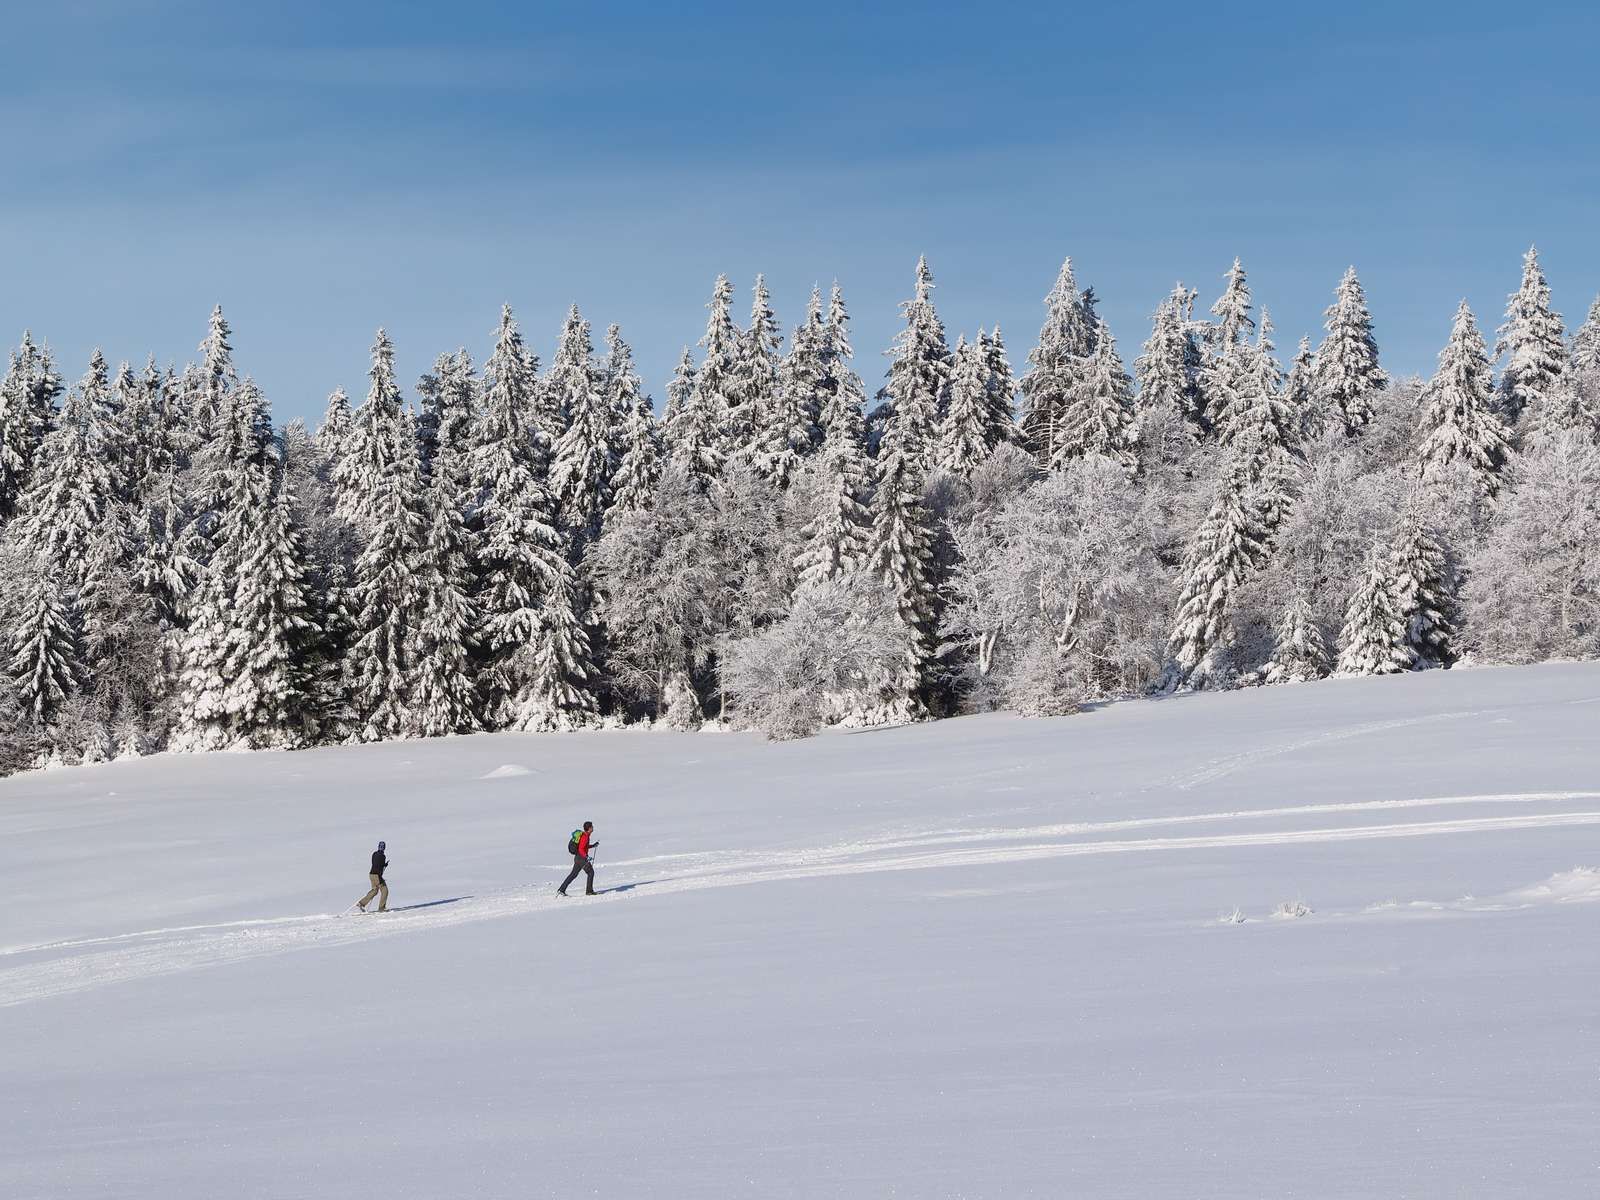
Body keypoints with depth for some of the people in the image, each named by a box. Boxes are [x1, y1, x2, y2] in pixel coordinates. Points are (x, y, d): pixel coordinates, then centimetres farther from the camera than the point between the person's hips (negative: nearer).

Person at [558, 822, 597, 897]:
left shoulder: (585, 835, 13)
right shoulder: (585, 836, -17)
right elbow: (581, 849, -23)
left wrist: (593, 845, 24)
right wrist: (586, 857, -32)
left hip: (578, 857, 10)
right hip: (581, 858, -10)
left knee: (574, 874, 10)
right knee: (590, 872, 2)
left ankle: (562, 889, 8)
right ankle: (589, 890, 5)